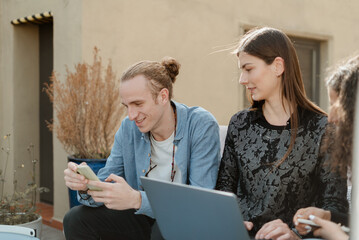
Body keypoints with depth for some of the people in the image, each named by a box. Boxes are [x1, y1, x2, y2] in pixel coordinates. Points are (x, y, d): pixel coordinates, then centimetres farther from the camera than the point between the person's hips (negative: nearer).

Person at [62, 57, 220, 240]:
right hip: (145, 218, 5)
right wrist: (86, 186, -25)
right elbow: (106, 188, 0)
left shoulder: (201, 125, -18)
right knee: (76, 219, -9)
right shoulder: (128, 128, -1)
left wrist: (137, 199, -35)